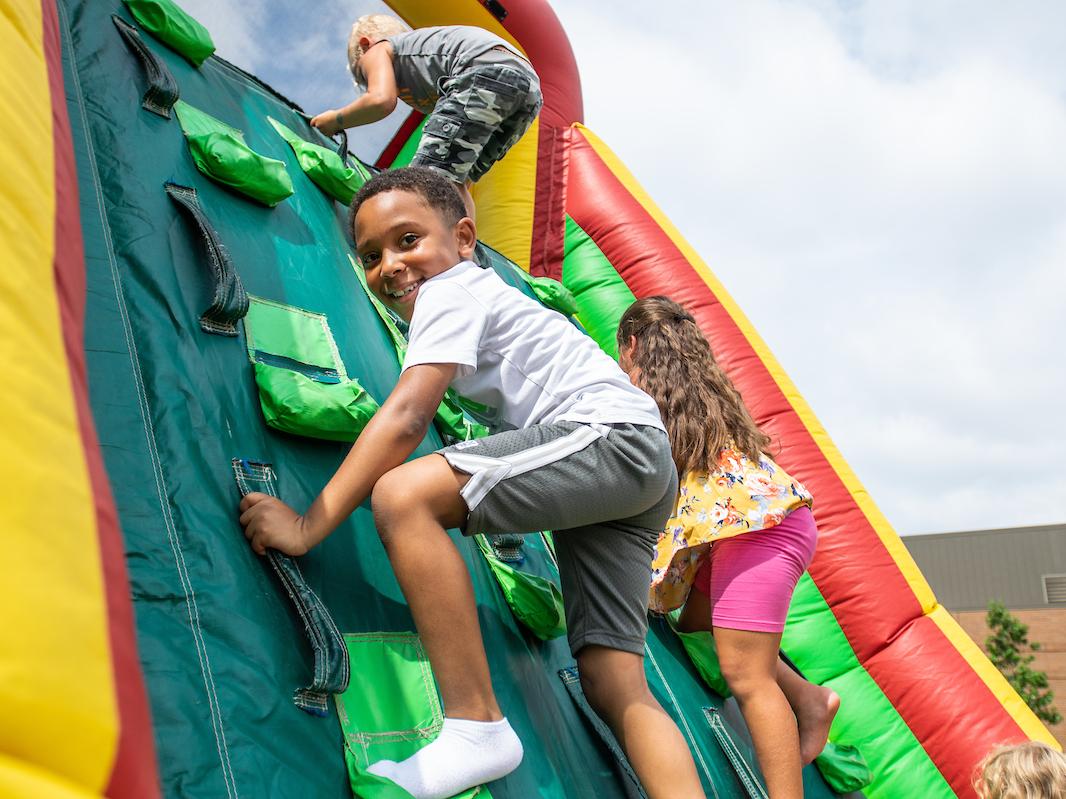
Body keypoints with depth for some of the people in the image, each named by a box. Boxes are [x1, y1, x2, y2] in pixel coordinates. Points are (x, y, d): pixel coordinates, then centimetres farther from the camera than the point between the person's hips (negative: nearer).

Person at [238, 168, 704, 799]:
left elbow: (406, 419, -15)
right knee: (614, 685, 5)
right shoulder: (482, 293, 24)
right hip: (649, 467, 11)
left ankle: (476, 726, -18)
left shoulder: (451, 291, -3)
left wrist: (307, 525, -16)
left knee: (401, 494, -21)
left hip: (608, 435, -11)